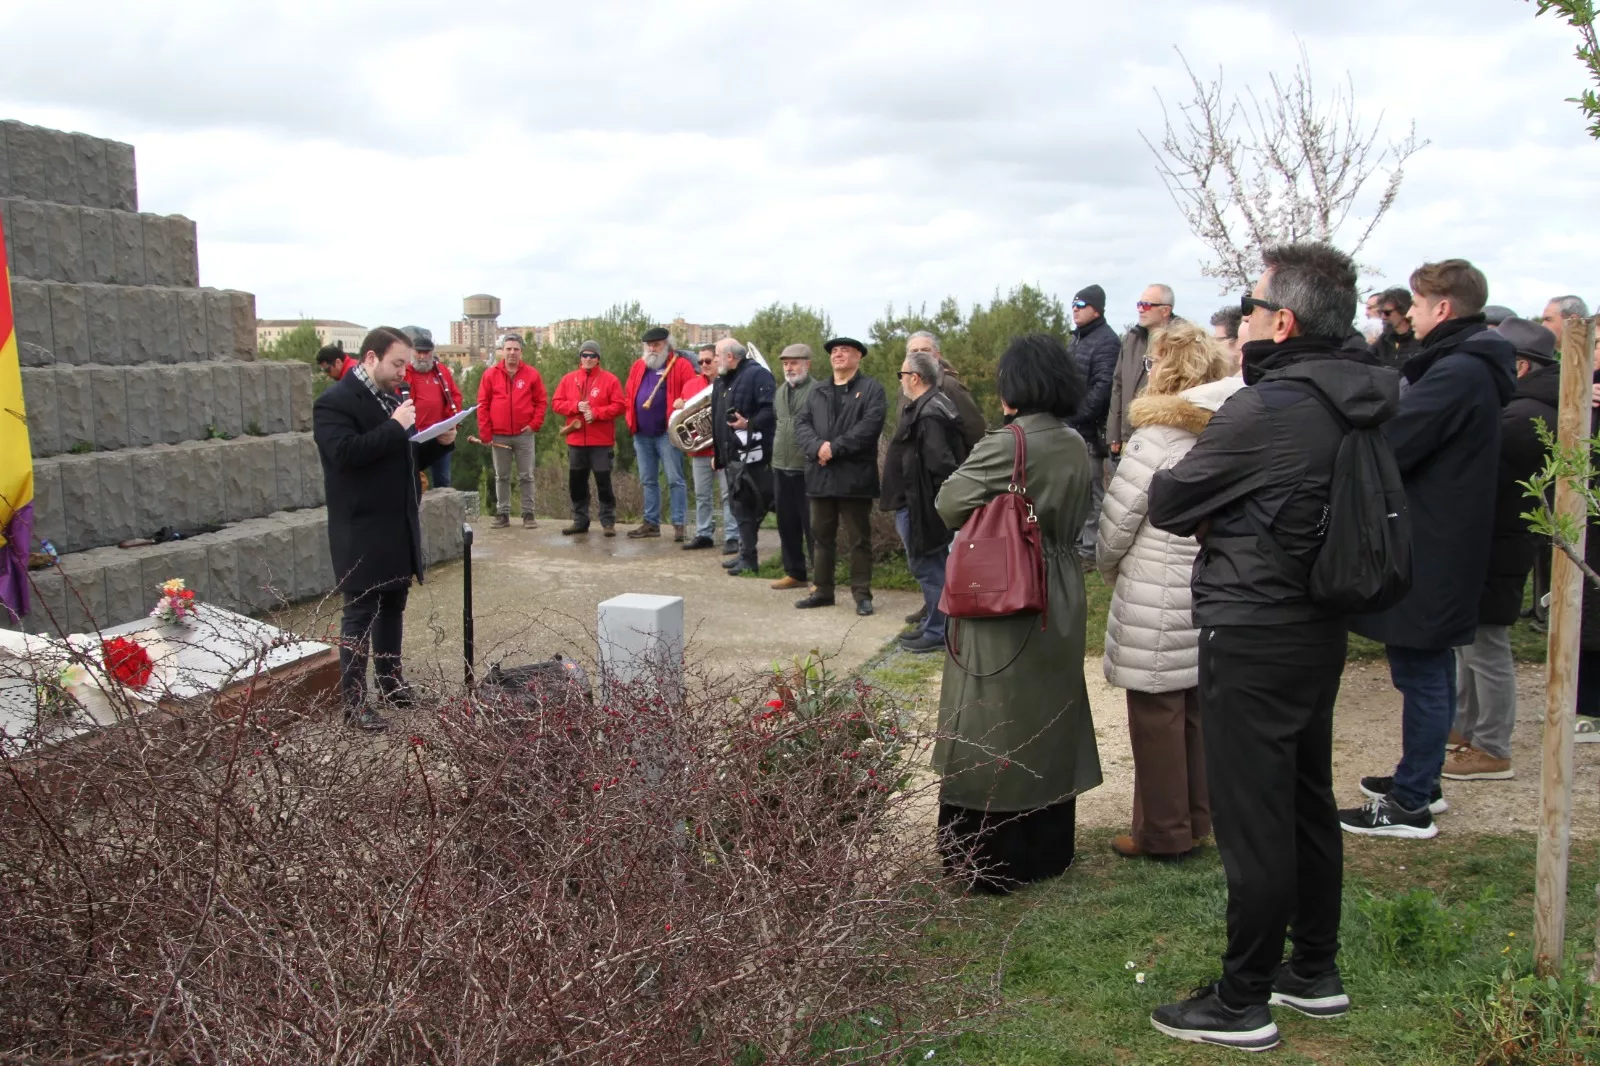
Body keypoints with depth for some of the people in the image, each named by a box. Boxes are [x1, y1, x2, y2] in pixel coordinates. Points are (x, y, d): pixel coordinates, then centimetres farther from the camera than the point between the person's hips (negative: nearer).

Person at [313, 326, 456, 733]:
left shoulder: (392, 399, 14)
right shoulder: (335, 402, -12)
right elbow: (345, 453, -27)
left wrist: (439, 443, 0)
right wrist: (395, 427, -23)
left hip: (399, 526, 8)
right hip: (363, 532, -8)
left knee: (393, 607, 15)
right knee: (360, 614, -3)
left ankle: (391, 682, 28)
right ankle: (353, 700, 4)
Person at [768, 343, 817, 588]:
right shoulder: (780, 391, 14)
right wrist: (775, 450, 16)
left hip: (807, 469, -7)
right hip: (781, 468, 7)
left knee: (812, 525, -1)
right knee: (787, 523, 13)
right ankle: (794, 572, 24)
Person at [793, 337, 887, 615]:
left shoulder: (871, 389, 1)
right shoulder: (817, 391, 17)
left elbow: (869, 426, -14)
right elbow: (801, 423, 6)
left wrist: (835, 448, -18)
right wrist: (818, 446, -14)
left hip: (855, 477, -5)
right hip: (821, 475, 5)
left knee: (858, 539, 1)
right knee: (822, 537, 12)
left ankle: (862, 594, 7)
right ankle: (823, 591, 22)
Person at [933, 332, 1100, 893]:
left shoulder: (1003, 447, -20)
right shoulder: (1077, 447, 3)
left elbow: (949, 505, -15)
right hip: (1060, 602, 7)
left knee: (995, 731, 3)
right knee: (1050, 723, 18)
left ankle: (990, 862, 11)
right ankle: (1050, 845, 31)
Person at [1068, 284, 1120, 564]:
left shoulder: (1105, 341, -12)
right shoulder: (1077, 339, 18)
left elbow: (1103, 387, -21)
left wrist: (1077, 415, -21)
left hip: (1089, 428, -9)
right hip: (1071, 426, 9)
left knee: (1090, 488, -5)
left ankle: (1091, 547, -1)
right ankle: (1076, 539, 25)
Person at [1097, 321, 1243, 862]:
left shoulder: (1157, 436, -15)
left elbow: (1117, 518, -12)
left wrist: (1109, 568, 7)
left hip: (1156, 598, -7)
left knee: (1157, 715, 4)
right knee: (1197, 710, 16)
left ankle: (1162, 833, 13)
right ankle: (1194, 822, 28)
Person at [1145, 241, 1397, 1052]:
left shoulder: (1263, 412, -22)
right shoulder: (1355, 402, 5)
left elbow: (1166, 505, -12)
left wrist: (1206, 517, 7)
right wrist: (1227, 517, 3)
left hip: (1253, 638, -9)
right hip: (1320, 626, 9)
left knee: (1250, 818, 0)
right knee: (1307, 800, 19)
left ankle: (1242, 1004, 12)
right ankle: (1316, 971, 34)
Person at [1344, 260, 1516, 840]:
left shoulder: (1457, 373, -21)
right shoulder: (1471, 367, 12)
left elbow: (1391, 445, -25)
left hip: (1428, 553, -10)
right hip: (1443, 546, 10)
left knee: (1421, 674, -2)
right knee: (1430, 671, 18)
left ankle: (1410, 805, 6)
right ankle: (1420, 781, 31)